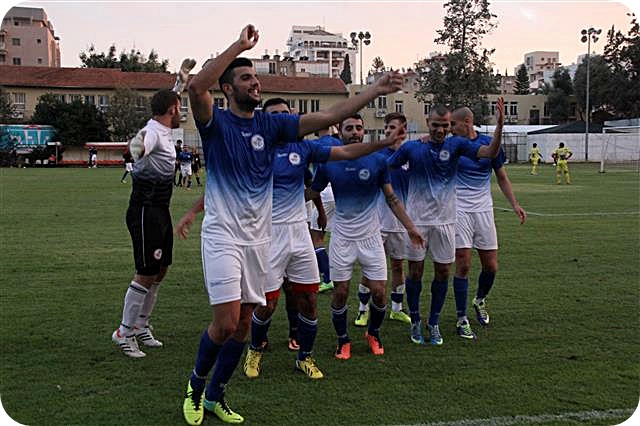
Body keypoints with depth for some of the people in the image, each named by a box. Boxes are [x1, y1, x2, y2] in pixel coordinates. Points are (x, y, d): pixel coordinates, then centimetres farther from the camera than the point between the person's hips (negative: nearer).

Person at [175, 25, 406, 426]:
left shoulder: (272, 124, 6)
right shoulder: (215, 122, -6)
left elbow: (326, 117, -1)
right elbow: (197, 87, -27)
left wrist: (376, 89, -7)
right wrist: (240, 44, -24)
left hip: (258, 238, 5)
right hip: (222, 236, -5)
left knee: (243, 324, 10)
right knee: (226, 322, -12)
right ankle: (196, 385, 17)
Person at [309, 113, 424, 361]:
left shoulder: (377, 161, -4)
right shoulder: (328, 164, -4)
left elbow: (392, 199, 4)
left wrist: (410, 227, 2)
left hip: (371, 237, 1)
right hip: (342, 237, 0)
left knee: (379, 292, 1)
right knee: (340, 292, 3)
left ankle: (373, 334, 28)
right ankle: (342, 340, 24)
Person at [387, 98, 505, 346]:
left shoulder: (456, 145, -3)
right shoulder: (411, 147, -4)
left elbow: (490, 153, -13)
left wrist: (499, 126, -25)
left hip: (445, 219, 1)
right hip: (417, 219, -1)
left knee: (443, 272, 6)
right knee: (415, 271, 5)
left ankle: (434, 323, 22)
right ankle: (415, 322, 21)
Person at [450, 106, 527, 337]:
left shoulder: (489, 143, 1)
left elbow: (502, 177, 10)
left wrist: (515, 204, 4)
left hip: (484, 210, 2)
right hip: (459, 210, -2)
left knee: (491, 266, 5)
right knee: (463, 265, -7)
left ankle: (480, 300, 34)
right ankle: (461, 319, 4)